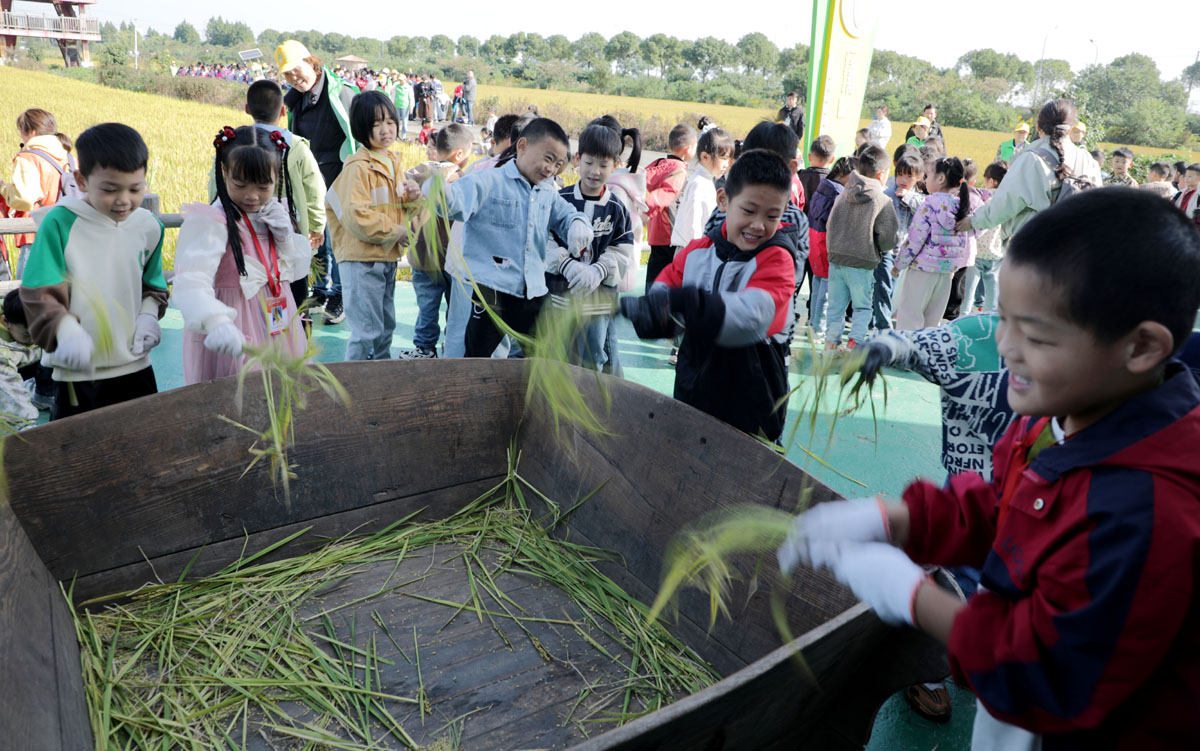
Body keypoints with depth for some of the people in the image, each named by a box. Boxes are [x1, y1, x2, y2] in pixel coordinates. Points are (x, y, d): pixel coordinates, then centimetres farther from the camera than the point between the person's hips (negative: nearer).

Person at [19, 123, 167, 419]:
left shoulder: (148, 226, 3)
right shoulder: (59, 223, -11)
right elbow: (39, 294, -14)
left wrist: (149, 315, -2)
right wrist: (67, 331, -31)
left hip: (135, 365, 4)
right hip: (77, 371, -4)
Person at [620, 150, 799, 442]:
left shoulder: (776, 259, -15)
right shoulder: (698, 250, 2)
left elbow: (754, 314, -32)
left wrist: (684, 303, -45)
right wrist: (648, 309, -26)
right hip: (692, 393, 5)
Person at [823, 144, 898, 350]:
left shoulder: (844, 194, 4)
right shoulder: (883, 201, -10)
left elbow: (829, 226, 8)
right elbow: (888, 239, -12)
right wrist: (877, 250, 7)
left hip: (836, 259, 4)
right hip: (862, 264, -4)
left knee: (836, 305, 14)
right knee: (862, 306, 10)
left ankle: (831, 342, 19)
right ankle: (855, 342, 4)